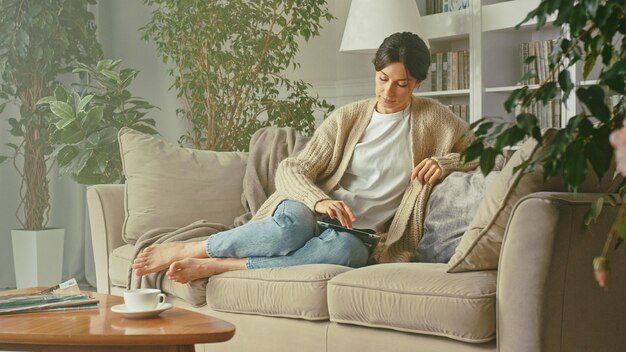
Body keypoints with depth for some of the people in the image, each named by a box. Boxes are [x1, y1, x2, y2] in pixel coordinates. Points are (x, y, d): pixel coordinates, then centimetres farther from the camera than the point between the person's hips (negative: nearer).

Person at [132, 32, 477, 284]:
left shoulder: (433, 118, 7)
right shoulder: (347, 117, 6)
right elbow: (291, 169, 0)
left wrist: (444, 162, -9)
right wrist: (320, 201, -22)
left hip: (359, 239, 0)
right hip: (317, 216, 0)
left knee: (344, 247, -40)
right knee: (292, 223, -40)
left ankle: (215, 265, -35)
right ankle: (183, 250, -24)